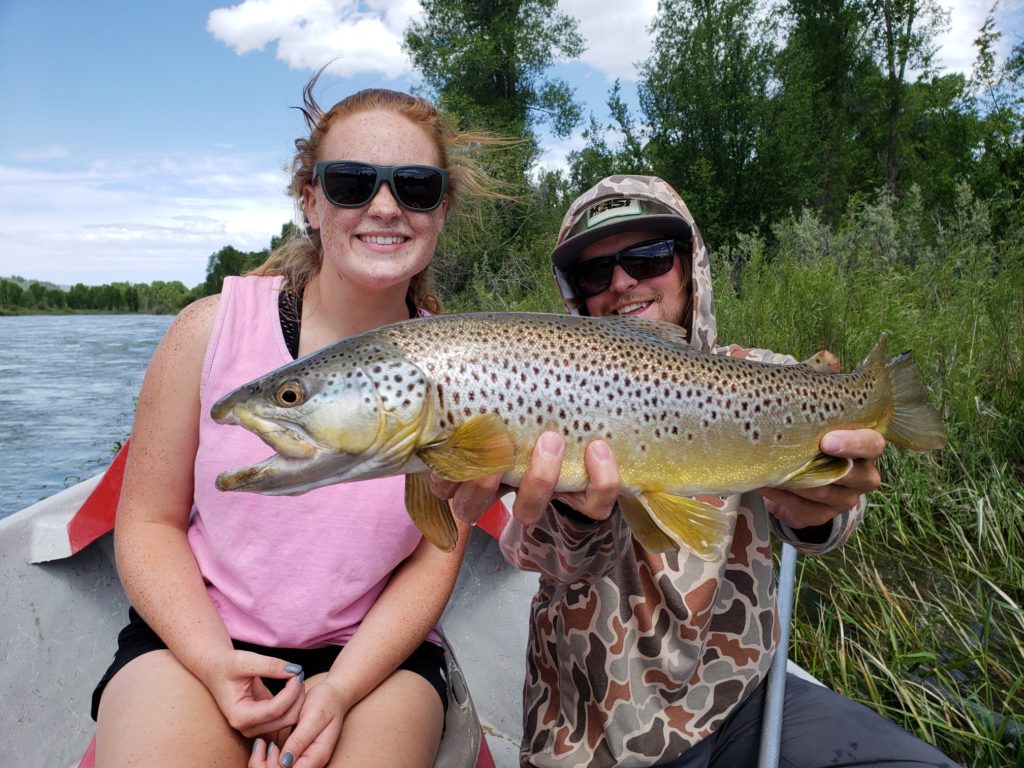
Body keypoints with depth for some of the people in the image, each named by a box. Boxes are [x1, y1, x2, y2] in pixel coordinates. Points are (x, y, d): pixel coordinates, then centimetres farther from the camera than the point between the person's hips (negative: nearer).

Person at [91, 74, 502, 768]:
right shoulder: (211, 328, -8)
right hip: (194, 637, 1)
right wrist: (215, 662, -16)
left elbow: (434, 561, -5)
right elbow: (149, 522, -3)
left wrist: (340, 691, -17)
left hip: (375, 648, 0)